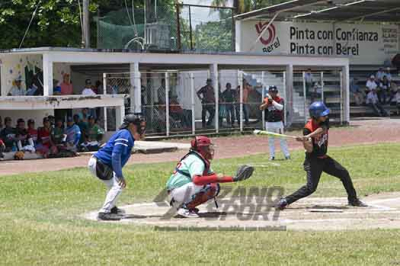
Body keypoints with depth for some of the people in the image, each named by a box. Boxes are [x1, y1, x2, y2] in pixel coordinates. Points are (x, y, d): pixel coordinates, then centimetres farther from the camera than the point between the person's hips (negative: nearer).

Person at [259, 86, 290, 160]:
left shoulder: (280, 99, -2)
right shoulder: (266, 100, 5)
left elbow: (280, 107, -21)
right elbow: (261, 108, -7)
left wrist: (272, 101, -20)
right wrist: (268, 102, -17)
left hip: (278, 122, -3)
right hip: (269, 123, 3)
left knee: (282, 139, -4)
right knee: (270, 140, 7)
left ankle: (287, 155, 0)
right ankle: (272, 155, 13)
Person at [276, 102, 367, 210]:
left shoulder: (325, 121, -7)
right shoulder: (308, 129, -22)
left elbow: (321, 129, -30)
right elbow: (309, 150, -27)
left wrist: (308, 136, -44)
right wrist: (305, 141, -48)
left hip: (324, 158, 7)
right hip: (313, 160, -7)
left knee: (344, 173, 8)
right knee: (311, 187, -17)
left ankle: (353, 199, 23)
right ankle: (285, 201, -13)